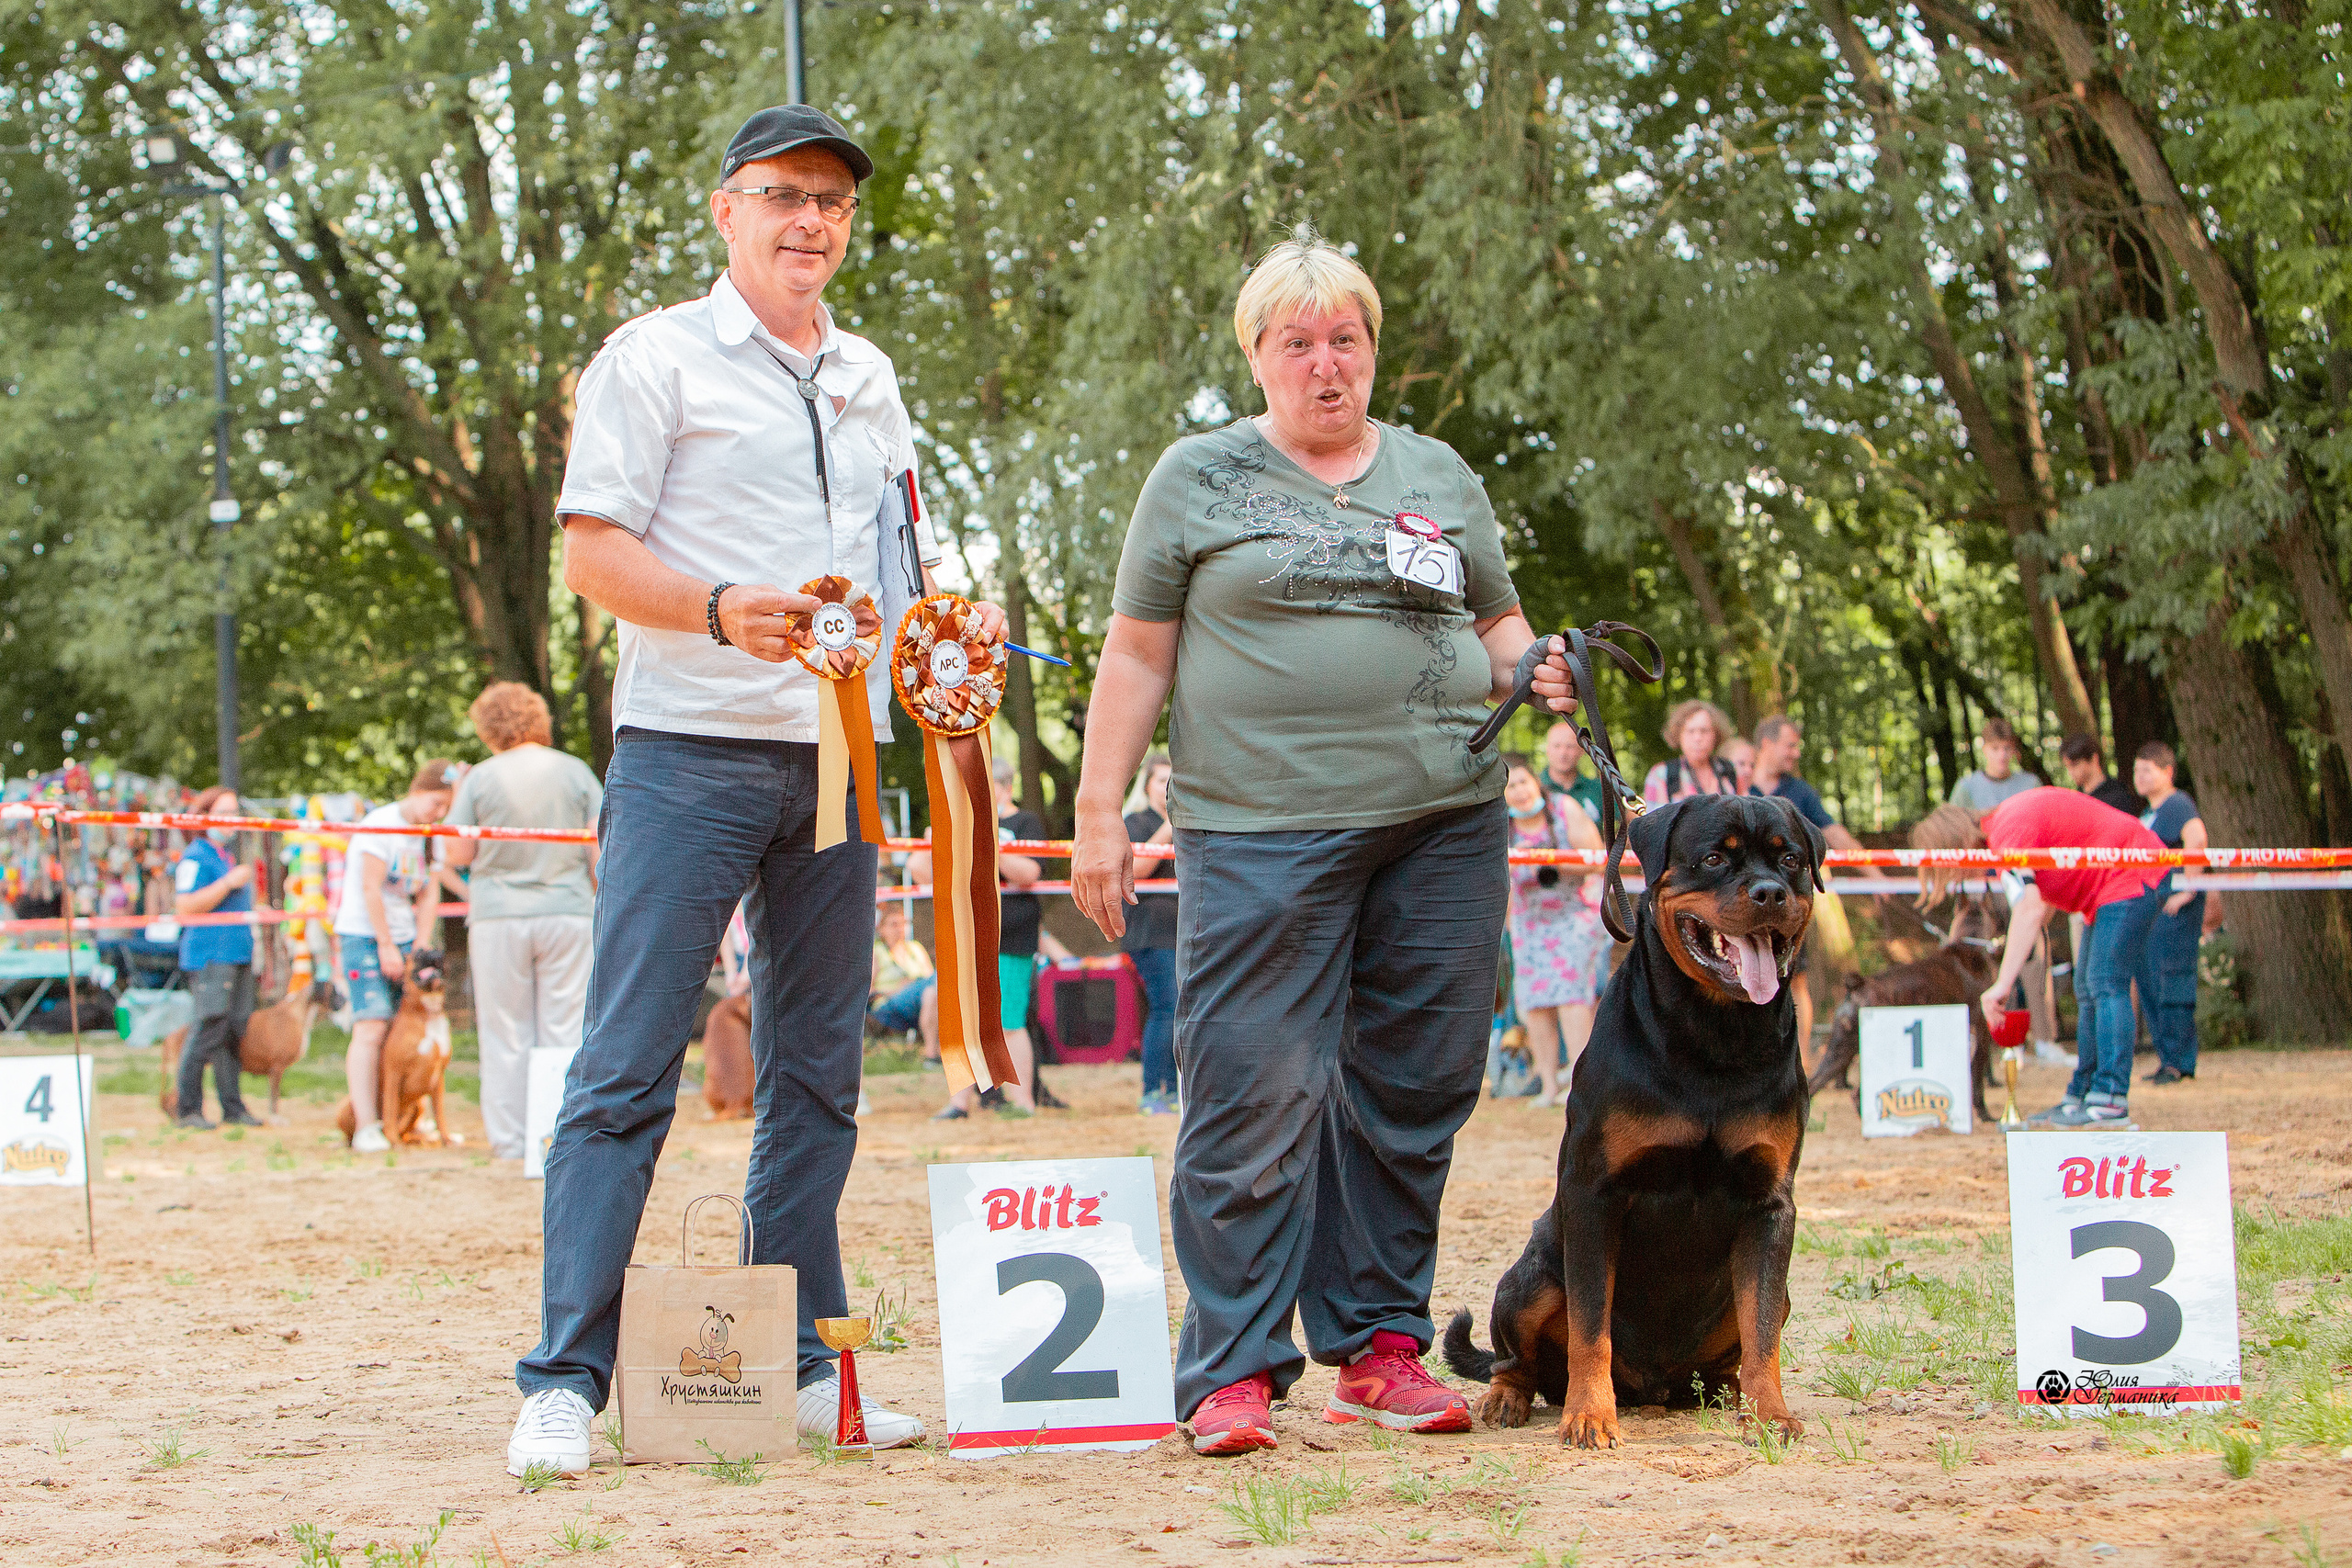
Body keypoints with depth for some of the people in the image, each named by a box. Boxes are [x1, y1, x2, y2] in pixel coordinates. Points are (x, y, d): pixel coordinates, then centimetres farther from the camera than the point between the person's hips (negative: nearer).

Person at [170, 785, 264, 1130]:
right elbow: (185, 906, -18)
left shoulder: (227, 855, 21)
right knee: (209, 1030, -12)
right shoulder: (196, 857, -7)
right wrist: (229, 883, -18)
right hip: (209, 956, -9)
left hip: (238, 955, 9)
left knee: (235, 1031, 8)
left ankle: (233, 1108, 12)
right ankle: (189, 1109, -8)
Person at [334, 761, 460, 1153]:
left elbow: (430, 894, 10)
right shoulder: (381, 824, -11)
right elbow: (370, 888, -13)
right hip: (364, 936, -7)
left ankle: (385, 1117, 6)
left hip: (402, 939, 7)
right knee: (371, 1028, -14)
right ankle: (365, 1127, -18)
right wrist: (386, 946, -12)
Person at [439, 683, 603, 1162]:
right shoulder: (574, 771, 3)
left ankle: (509, 1142, 4)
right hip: (567, 913, 1)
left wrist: (457, 808, 16)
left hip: (499, 917, -1)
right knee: (565, 1030, 5)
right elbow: (601, 850, 1)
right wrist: (603, 902, 13)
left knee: (506, 1037, 5)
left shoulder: (480, 779, -2)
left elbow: (456, 856, 1)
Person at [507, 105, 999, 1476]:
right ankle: (564, 1384, -9)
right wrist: (721, 613, -24)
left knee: (819, 1075, 9)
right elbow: (595, 552, -7)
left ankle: (803, 1366, 15)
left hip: (835, 757, 7)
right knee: (628, 1068, -9)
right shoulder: (657, 359, -1)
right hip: (690, 750, -6)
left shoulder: (869, 379, 18)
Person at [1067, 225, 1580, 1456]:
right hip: (1261, 830, -4)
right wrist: (1098, 812, -1)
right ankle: (1233, 1371, -5)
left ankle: (1377, 1348, 13)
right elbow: (1137, 656, 5)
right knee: (1254, 1096, -9)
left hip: (1443, 821, 4)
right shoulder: (1199, 478, 7)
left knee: (1411, 1091, 4)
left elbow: (1496, 622, 23)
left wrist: (1531, 668, 0)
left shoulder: (1437, 476, 17)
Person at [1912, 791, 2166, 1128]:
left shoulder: (2009, 832, -21)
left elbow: (2029, 910, -32)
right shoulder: (2004, 823, 11)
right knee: (2089, 991, 12)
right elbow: (2043, 903, 13)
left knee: (2106, 986, -16)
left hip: (2130, 877, -11)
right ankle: (2082, 1096, 14)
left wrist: (2002, 985, -35)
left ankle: (2110, 1103, -21)